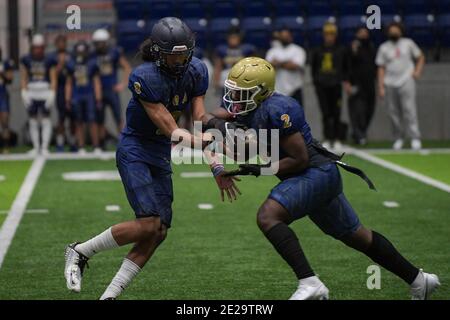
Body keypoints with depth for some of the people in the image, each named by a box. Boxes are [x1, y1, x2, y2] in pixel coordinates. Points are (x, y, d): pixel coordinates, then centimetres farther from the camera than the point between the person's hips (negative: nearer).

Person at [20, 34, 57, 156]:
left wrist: (52, 94, -8)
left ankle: (45, 147, 0)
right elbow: (23, 78, 5)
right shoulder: (26, 60, 3)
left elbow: (53, 79, 0)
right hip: (31, 92, 2)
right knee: (33, 121, 5)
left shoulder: (49, 61, -1)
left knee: (46, 120, -3)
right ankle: (36, 147, 12)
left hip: (45, 92, -2)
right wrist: (24, 93, -3)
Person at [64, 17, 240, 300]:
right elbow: (172, 131, -24)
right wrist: (203, 142, -38)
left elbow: (200, 122, -3)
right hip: (135, 151, -7)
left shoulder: (196, 71, -4)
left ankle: (109, 296, 5)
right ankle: (80, 252, -1)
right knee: (149, 224, -20)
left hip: (161, 155, 7)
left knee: (159, 232, -1)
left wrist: (217, 169, -11)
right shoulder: (145, 78, -23)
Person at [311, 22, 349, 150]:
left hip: (336, 85, -1)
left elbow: (345, 68, 11)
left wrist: (344, 80, 0)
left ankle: (337, 139, 4)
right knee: (326, 113, 1)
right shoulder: (318, 51, 10)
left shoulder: (341, 51, 6)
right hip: (322, 86, 1)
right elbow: (313, 67, 15)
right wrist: (316, 81, 6)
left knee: (336, 113, -2)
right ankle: (327, 139, 5)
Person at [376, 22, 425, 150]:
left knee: (409, 109, -12)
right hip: (390, 84, 2)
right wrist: (381, 87, 0)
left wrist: (417, 71, 0)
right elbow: (381, 68, 9)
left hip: (406, 81, -2)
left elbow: (420, 57, 17)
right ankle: (398, 139, 10)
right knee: (394, 112, 0)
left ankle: (415, 138, -16)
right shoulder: (383, 47, 11)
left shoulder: (408, 43, 10)